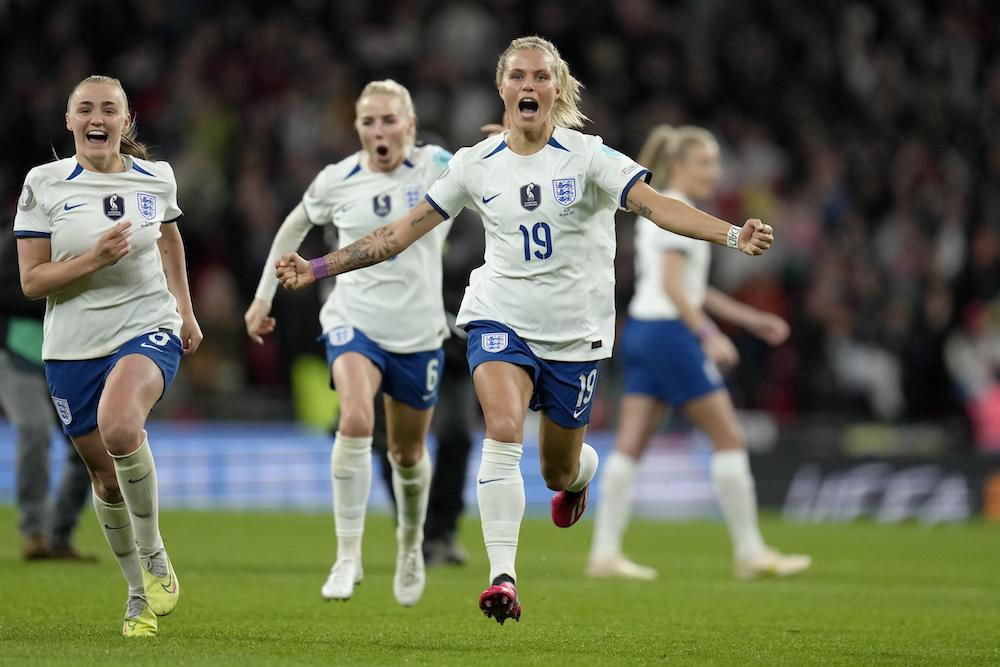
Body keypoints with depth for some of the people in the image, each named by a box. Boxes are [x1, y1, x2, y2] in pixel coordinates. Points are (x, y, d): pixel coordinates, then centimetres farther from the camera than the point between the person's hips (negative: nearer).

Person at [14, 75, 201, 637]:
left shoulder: (157, 179, 1)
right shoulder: (44, 185, -5)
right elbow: (32, 281, -6)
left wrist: (185, 310, 22)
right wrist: (94, 258, -20)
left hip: (149, 329, -1)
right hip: (74, 347, 1)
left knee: (119, 427, -32)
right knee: (106, 476, 8)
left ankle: (154, 556, -13)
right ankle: (141, 595, 30)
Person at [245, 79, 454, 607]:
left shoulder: (436, 167, -4)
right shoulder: (337, 180, -2)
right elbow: (295, 227, 15)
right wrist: (263, 296, 16)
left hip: (418, 331, 1)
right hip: (353, 321, -1)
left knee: (407, 453, 12)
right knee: (356, 421, -27)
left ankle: (411, 547, 42)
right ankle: (347, 557, -21)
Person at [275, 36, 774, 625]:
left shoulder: (587, 156, -10)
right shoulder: (476, 165, -2)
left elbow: (655, 205, -22)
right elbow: (404, 231, 3)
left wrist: (733, 235, -37)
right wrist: (320, 268, 0)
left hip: (576, 332, -1)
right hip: (501, 317, 1)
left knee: (559, 471, 11)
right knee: (503, 429, -25)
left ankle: (581, 473, 51)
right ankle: (503, 577, -27)